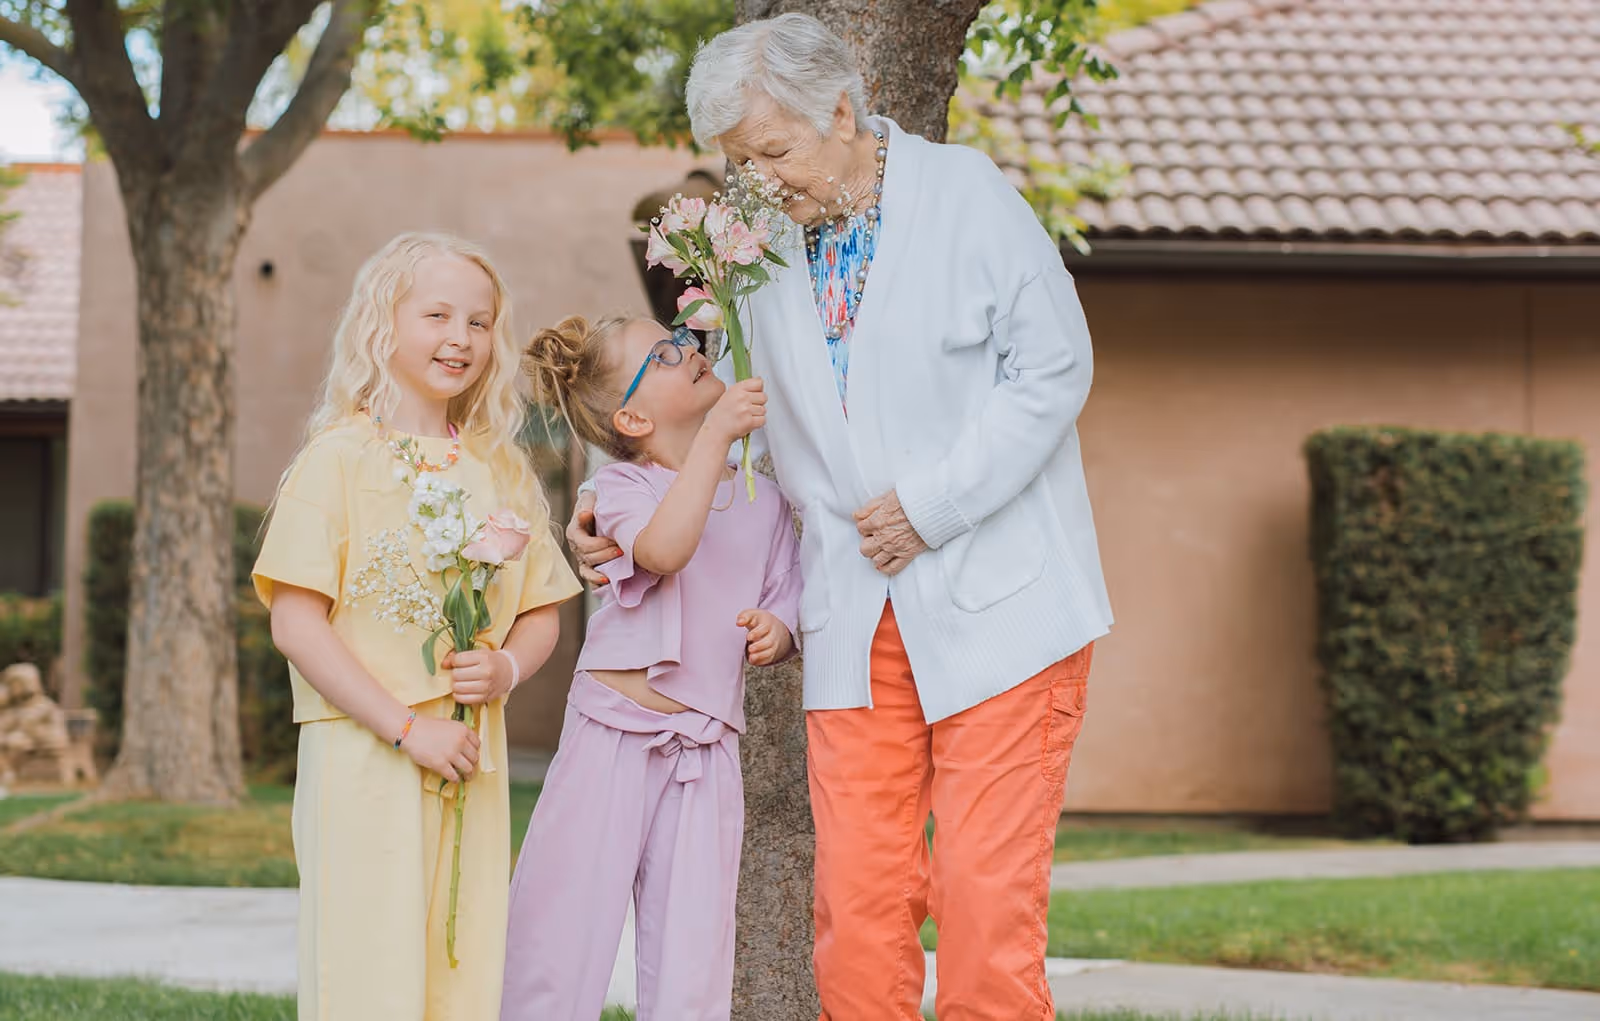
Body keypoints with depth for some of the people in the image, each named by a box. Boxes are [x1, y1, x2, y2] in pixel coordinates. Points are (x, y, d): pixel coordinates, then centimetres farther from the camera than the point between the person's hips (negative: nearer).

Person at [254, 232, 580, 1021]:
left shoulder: (502, 471, 12)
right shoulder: (340, 457, -4)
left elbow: (541, 614, 16)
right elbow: (296, 622, -10)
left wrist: (506, 669, -7)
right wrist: (404, 726, -16)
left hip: (472, 761, 5)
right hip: (362, 755, -5)